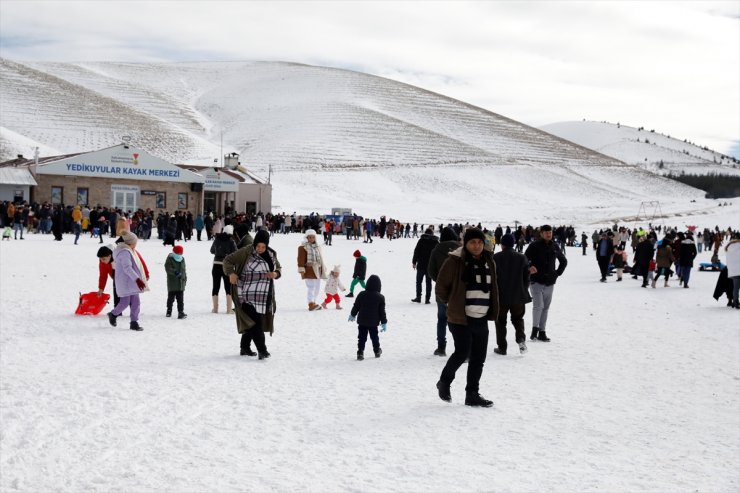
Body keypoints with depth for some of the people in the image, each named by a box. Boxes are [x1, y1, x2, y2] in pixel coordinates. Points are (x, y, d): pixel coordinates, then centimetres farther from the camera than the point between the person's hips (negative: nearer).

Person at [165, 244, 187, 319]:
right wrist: (175, 272, -30)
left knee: (180, 299, -2)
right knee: (171, 297, 10)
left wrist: (185, 278, 22)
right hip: (172, 283, -3)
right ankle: (169, 311, 25)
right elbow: (168, 268, -19)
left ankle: (181, 312, -3)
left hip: (181, 283, 3)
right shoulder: (170, 259, -6)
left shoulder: (182, 259, 11)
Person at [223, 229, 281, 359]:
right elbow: (228, 260, -2)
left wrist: (276, 274, -1)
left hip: (265, 297, 6)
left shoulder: (271, 254, 9)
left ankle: (245, 348, 26)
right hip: (248, 296, -6)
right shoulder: (246, 252, -8)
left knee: (250, 323, 14)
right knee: (254, 322, -14)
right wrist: (231, 273, -19)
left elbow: (278, 268, 22)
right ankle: (262, 350, -14)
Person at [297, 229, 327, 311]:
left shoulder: (317, 247, 17)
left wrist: (323, 268, 23)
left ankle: (313, 303, 21)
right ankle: (311, 304, -14)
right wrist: (301, 270, -17)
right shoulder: (303, 247, -7)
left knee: (317, 287, 11)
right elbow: (301, 259, -12)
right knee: (310, 287, -13)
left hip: (317, 270, 8)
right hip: (309, 270, -8)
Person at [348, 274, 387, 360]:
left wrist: (352, 315, 21)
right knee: (374, 337, 16)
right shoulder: (380, 297, -10)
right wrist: (384, 322, 2)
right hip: (374, 322, -1)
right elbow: (382, 311, -7)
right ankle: (377, 351, 30)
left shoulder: (361, 295, -6)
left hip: (362, 321, 1)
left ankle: (360, 353, 0)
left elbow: (356, 307, 3)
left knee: (362, 337, 6)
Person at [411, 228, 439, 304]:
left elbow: (416, 251, -5)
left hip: (421, 264, -2)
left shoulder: (421, 240, -3)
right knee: (428, 282, 6)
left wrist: (414, 262, 1)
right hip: (431, 266, 2)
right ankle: (427, 299, 3)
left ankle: (418, 297, 5)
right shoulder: (436, 241, 3)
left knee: (419, 282, 8)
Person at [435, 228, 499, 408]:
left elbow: (493, 288, 18)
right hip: (461, 318, -6)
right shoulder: (455, 261, -10)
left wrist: (493, 311, 13)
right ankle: (444, 382, 20)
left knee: (478, 358, 7)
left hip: (481, 319, 6)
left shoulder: (489, 262, 9)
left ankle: (472, 394, 18)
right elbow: (441, 286, -4)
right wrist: (452, 302, 6)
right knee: (462, 353, -6)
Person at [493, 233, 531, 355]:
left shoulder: (495, 258, -8)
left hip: (501, 296, -2)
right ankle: (521, 338, -6)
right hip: (518, 296, 2)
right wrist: (524, 292, 16)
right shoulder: (522, 258, 0)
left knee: (501, 321, 11)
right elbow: (527, 278, 3)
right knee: (518, 318, 18)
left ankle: (502, 347, 11)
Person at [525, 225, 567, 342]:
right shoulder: (534, 246, -5)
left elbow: (564, 261, 23)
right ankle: (535, 329, -4)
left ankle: (542, 332, 14)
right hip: (536, 281, -5)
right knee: (538, 305, -17)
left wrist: (558, 273, 12)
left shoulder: (554, 247, 9)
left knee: (545, 308, 8)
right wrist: (529, 267, -21)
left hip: (550, 283, 5)